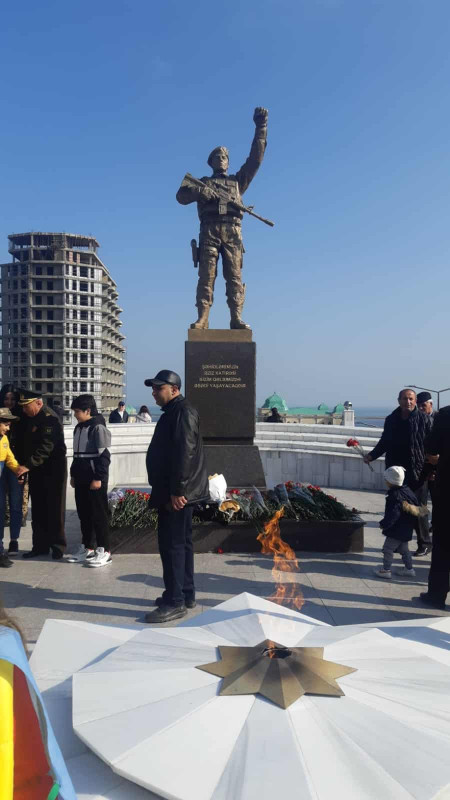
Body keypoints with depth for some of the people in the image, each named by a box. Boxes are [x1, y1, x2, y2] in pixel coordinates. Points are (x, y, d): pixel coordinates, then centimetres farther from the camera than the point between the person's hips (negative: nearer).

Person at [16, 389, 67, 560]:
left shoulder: (49, 419, -18)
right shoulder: (29, 417, 10)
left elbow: (45, 447, -26)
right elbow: (26, 442, 17)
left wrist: (28, 465, -28)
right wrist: (24, 464, 6)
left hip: (53, 471, -8)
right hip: (36, 471, 8)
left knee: (54, 509, 0)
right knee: (38, 510, 11)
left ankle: (57, 546, 10)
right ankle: (40, 546, 19)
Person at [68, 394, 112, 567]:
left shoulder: (98, 428, -13)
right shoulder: (78, 428, 13)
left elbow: (104, 456, -16)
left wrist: (98, 478, -18)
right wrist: (73, 475, 19)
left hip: (95, 479, -9)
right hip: (81, 479, 9)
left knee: (98, 514, -2)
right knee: (84, 514, 13)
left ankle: (104, 551, 5)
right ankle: (87, 548, 24)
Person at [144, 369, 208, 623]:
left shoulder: (182, 412, -15)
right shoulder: (173, 412, 18)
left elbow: (184, 454, -24)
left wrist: (177, 491, -25)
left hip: (177, 493, -11)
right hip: (173, 490, 11)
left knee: (172, 544, -7)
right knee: (181, 542, 15)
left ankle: (175, 602, 0)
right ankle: (186, 594, 25)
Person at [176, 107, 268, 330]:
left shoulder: (238, 181, 30)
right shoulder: (203, 182, 28)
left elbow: (255, 159, 23)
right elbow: (181, 196, 13)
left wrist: (260, 127, 18)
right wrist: (199, 191, -7)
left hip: (232, 231, 1)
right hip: (209, 231, -1)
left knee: (234, 276, -9)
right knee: (206, 275, -11)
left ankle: (236, 318, -14)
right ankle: (202, 318, -18)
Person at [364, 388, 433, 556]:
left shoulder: (425, 420, -4)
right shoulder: (391, 420, 8)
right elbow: (384, 442, 15)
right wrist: (372, 455, 1)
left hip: (417, 473, -4)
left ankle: (424, 543, 16)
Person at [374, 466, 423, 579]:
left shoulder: (395, 496, -23)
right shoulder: (407, 490, 4)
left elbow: (393, 514, -26)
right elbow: (416, 507, 12)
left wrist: (383, 524, -16)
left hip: (397, 530, -9)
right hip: (406, 529, 10)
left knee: (387, 548, 1)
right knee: (403, 548, 21)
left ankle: (386, 570, 8)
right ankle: (409, 569, 29)